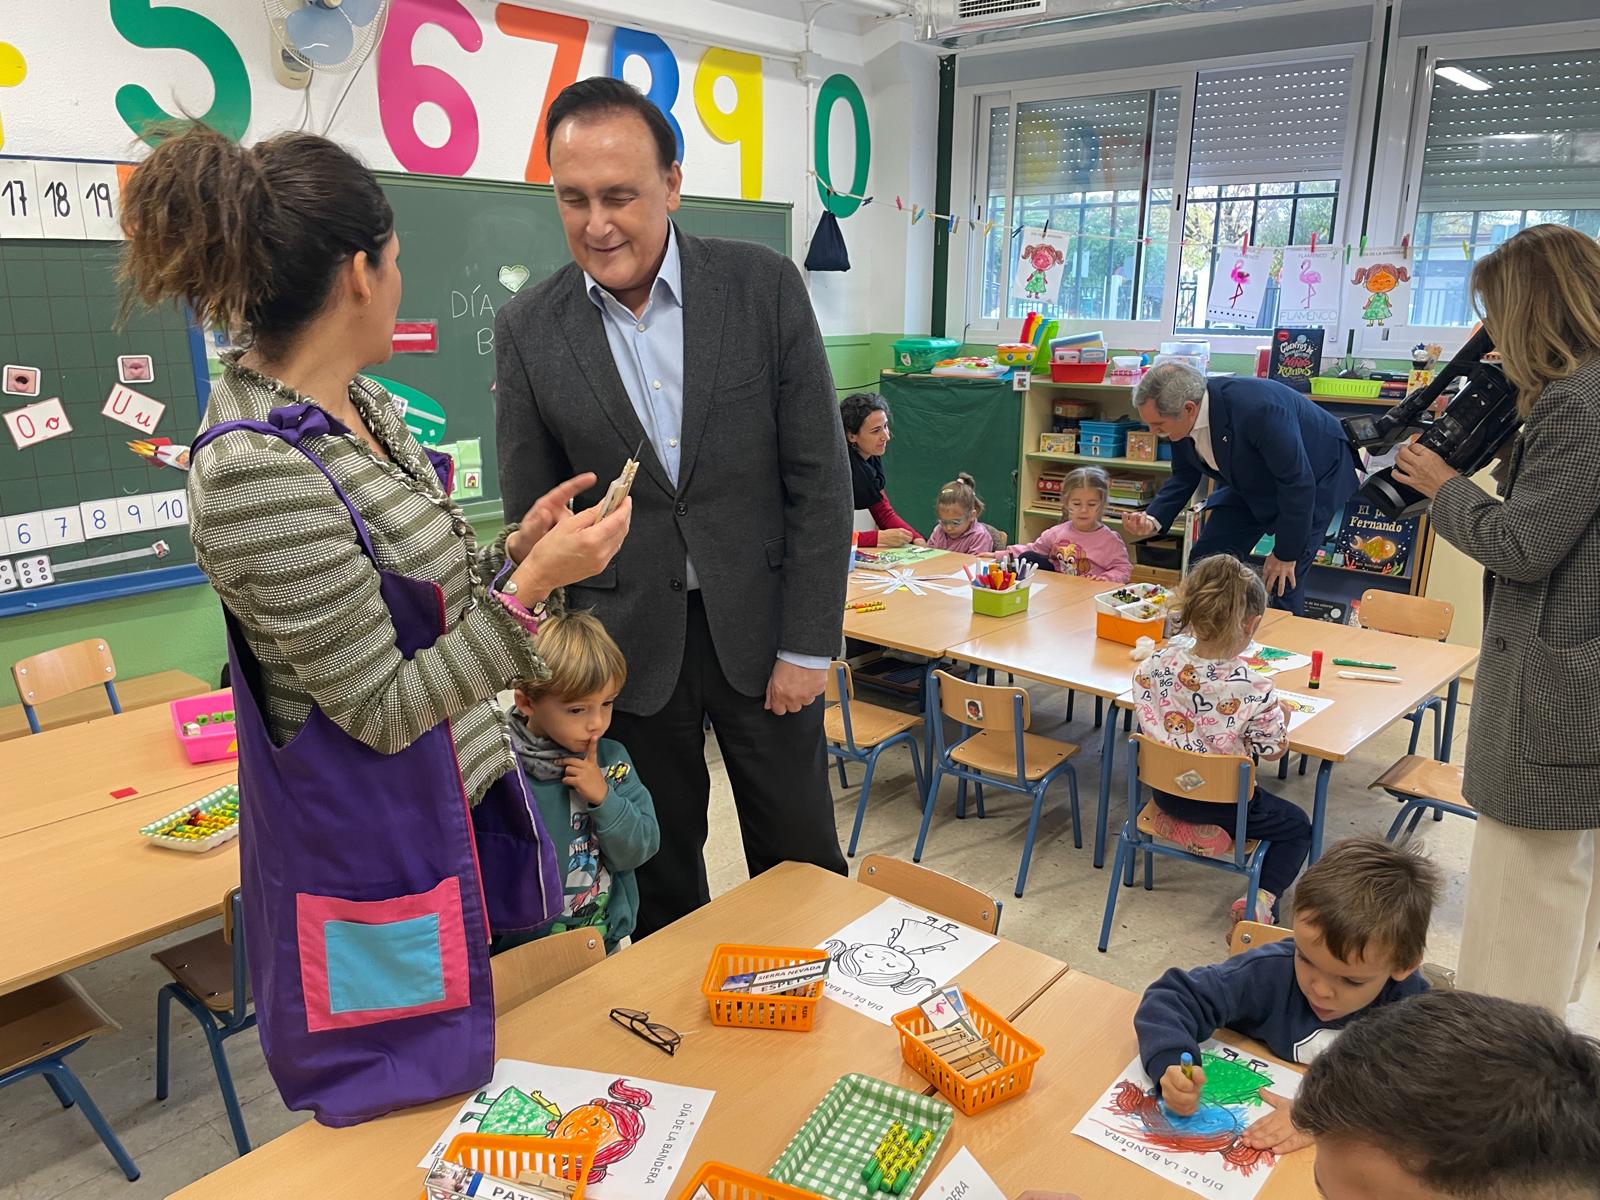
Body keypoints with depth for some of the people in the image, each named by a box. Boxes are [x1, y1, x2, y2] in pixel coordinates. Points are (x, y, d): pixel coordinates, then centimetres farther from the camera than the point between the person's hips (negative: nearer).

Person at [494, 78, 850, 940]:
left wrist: (808, 644, -7)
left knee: (799, 862, 14)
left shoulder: (765, 286, -8)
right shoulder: (527, 329, -5)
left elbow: (819, 477, -6)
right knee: (659, 878, 15)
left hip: (759, 621, 0)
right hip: (626, 638, 1)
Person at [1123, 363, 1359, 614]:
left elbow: (1299, 482, -30)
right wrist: (1153, 520, -19)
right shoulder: (1183, 419, -18)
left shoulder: (1258, 409, -39)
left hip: (1315, 475, -7)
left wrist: (1286, 553, -22)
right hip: (1252, 484, 7)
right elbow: (1184, 478, -1)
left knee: (1284, 581, -13)